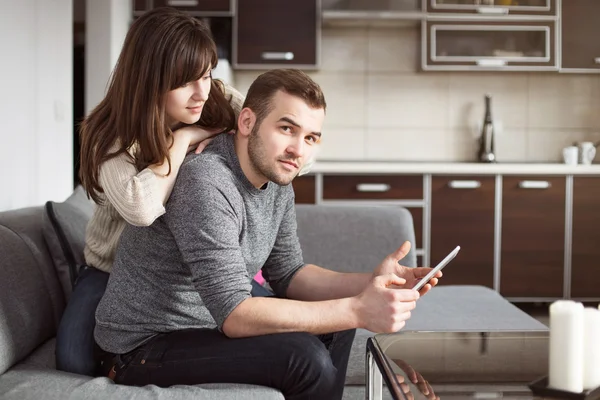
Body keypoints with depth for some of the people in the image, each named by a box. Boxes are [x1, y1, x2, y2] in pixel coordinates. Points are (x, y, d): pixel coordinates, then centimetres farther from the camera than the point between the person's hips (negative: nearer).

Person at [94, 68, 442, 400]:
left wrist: (370, 283, -10)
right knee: (304, 357, -23)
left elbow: (288, 274, 7)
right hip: (144, 348, -9)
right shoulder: (205, 182, -28)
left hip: (210, 324, 9)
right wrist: (357, 311, -33)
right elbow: (233, 314, -31)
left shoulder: (277, 182, 0)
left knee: (334, 323, 11)